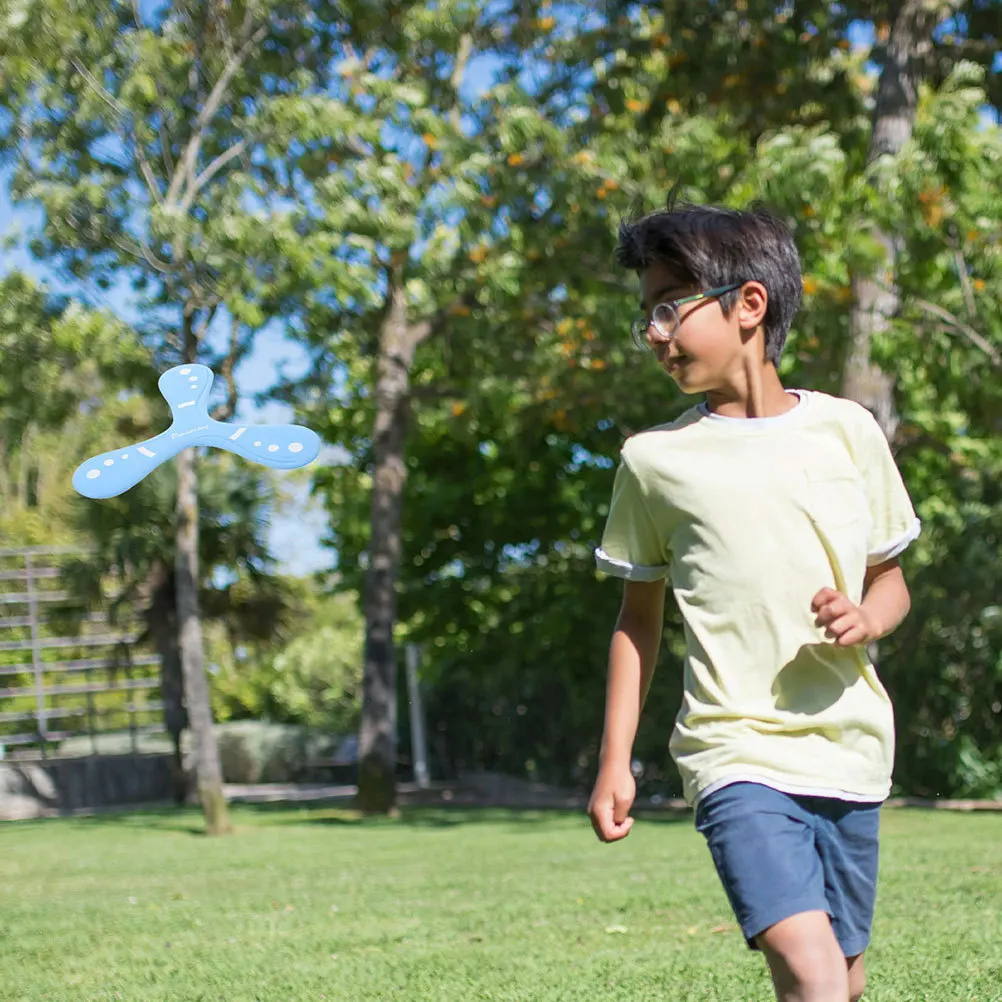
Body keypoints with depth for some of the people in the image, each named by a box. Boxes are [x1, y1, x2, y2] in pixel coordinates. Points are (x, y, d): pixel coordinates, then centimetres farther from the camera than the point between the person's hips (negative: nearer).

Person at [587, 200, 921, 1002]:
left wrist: (866, 620, -8)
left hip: (850, 747, 3)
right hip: (737, 753, -2)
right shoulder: (655, 459, 3)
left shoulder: (847, 430, 5)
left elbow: (891, 579, 15)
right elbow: (639, 616, 12)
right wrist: (615, 762, 8)